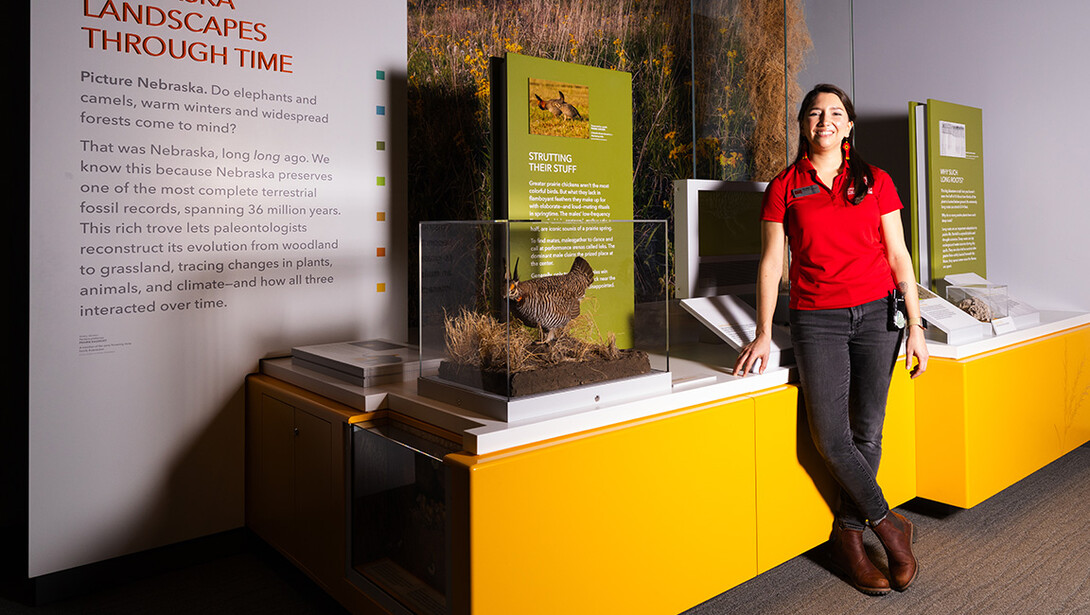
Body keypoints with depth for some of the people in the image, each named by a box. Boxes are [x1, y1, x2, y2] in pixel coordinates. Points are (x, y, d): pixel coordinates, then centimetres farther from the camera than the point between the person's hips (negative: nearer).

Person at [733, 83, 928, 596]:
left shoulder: (875, 182, 8)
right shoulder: (784, 187, 5)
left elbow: (898, 256, 7)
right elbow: (771, 262, 3)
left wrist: (915, 327, 2)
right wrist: (763, 335, -1)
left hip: (876, 313, 1)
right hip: (816, 319, -1)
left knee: (866, 431, 1)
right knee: (830, 437, -8)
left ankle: (848, 535, 19)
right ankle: (888, 526, 13)